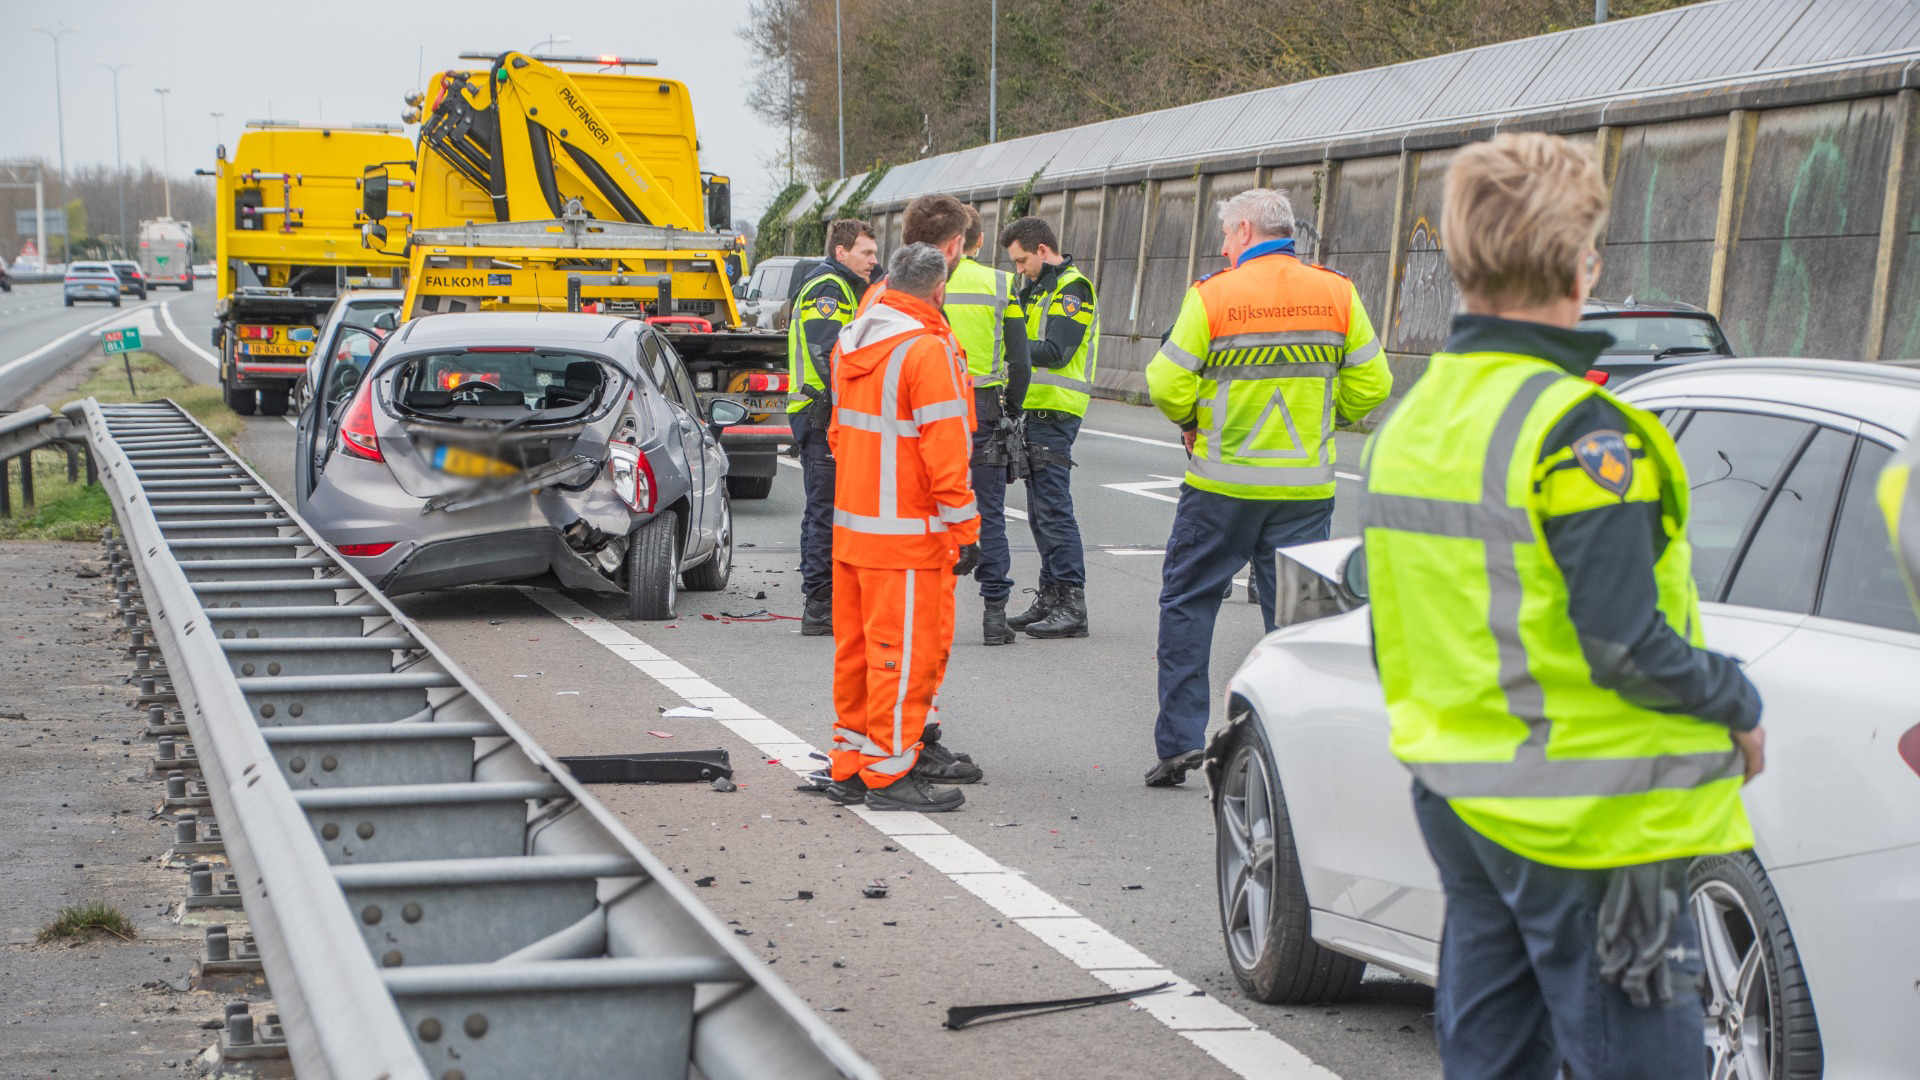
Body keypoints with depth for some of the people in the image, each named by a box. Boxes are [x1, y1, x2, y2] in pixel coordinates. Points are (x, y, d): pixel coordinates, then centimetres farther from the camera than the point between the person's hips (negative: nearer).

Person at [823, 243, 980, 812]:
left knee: (857, 646, 15)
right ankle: (889, 774, 3)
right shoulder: (927, 352, -17)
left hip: (850, 524, 9)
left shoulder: (852, 342, 10)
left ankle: (849, 766, 22)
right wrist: (965, 529, -13)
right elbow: (945, 451, -18)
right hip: (908, 533, -9)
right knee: (908, 649, -1)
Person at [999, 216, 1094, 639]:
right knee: (1041, 512, 12)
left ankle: (1072, 605, -10)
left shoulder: (1072, 288, -10)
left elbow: (1055, 351, -19)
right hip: (1037, 412, 10)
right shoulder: (1042, 287, 21)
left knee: (1053, 509, -11)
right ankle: (1050, 598, 18)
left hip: (1054, 413, -10)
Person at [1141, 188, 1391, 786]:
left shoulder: (1212, 296, -8)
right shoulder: (1337, 294, 1)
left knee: (1187, 603, 11)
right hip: (1307, 487, 3)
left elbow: (1169, 387, -9)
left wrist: (1190, 421, 12)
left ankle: (1179, 740, 7)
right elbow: (1371, 385, 3)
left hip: (1222, 484, -2)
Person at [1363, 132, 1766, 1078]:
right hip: (1586, 823, -9)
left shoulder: (1411, 420, 8)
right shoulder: (1578, 429, -19)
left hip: (1457, 805, 9)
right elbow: (1626, 647, -21)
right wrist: (1740, 707, -5)